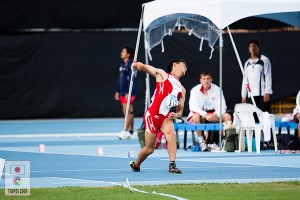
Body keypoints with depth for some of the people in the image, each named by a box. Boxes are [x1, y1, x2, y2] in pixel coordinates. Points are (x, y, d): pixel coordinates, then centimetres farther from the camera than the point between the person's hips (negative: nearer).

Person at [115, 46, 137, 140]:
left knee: (127, 111, -11)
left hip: (129, 92, -9)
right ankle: (130, 132, 13)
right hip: (123, 92, 9)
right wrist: (118, 91, 19)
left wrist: (128, 93, -22)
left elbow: (131, 80, -18)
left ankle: (126, 131, -12)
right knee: (126, 112, 9)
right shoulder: (122, 64, 15)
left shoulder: (131, 65, -13)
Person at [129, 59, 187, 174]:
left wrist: (176, 115, -4)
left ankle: (172, 166, -32)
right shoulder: (162, 74, 8)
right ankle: (136, 165, 30)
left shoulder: (182, 90, 19)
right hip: (152, 115, -4)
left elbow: (180, 111, 19)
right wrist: (137, 65, -18)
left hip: (165, 116, 4)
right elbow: (144, 67, 4)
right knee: (149, 149, 2)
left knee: (171, 134, -28)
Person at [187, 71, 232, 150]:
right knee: (196, 116, -37)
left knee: (227, 116, -21)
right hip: (200, 114, -3)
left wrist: (215, 115, -26)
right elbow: (193, 107, -17)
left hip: (214, 115, 3)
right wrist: (205, 115, -32)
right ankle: (201, 142, -29)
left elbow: (222, 106, -5)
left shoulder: (216, 89, 0)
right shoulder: (195, 90, -7)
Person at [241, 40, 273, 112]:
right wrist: (243, 95, 13)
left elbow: (268, 76, -5)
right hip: (252, 94, 5)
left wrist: (267, 92, -13)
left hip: (263, 93, -5)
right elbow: (245, 79, 19)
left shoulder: (264, 60, 1)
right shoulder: (247, 63, 18)